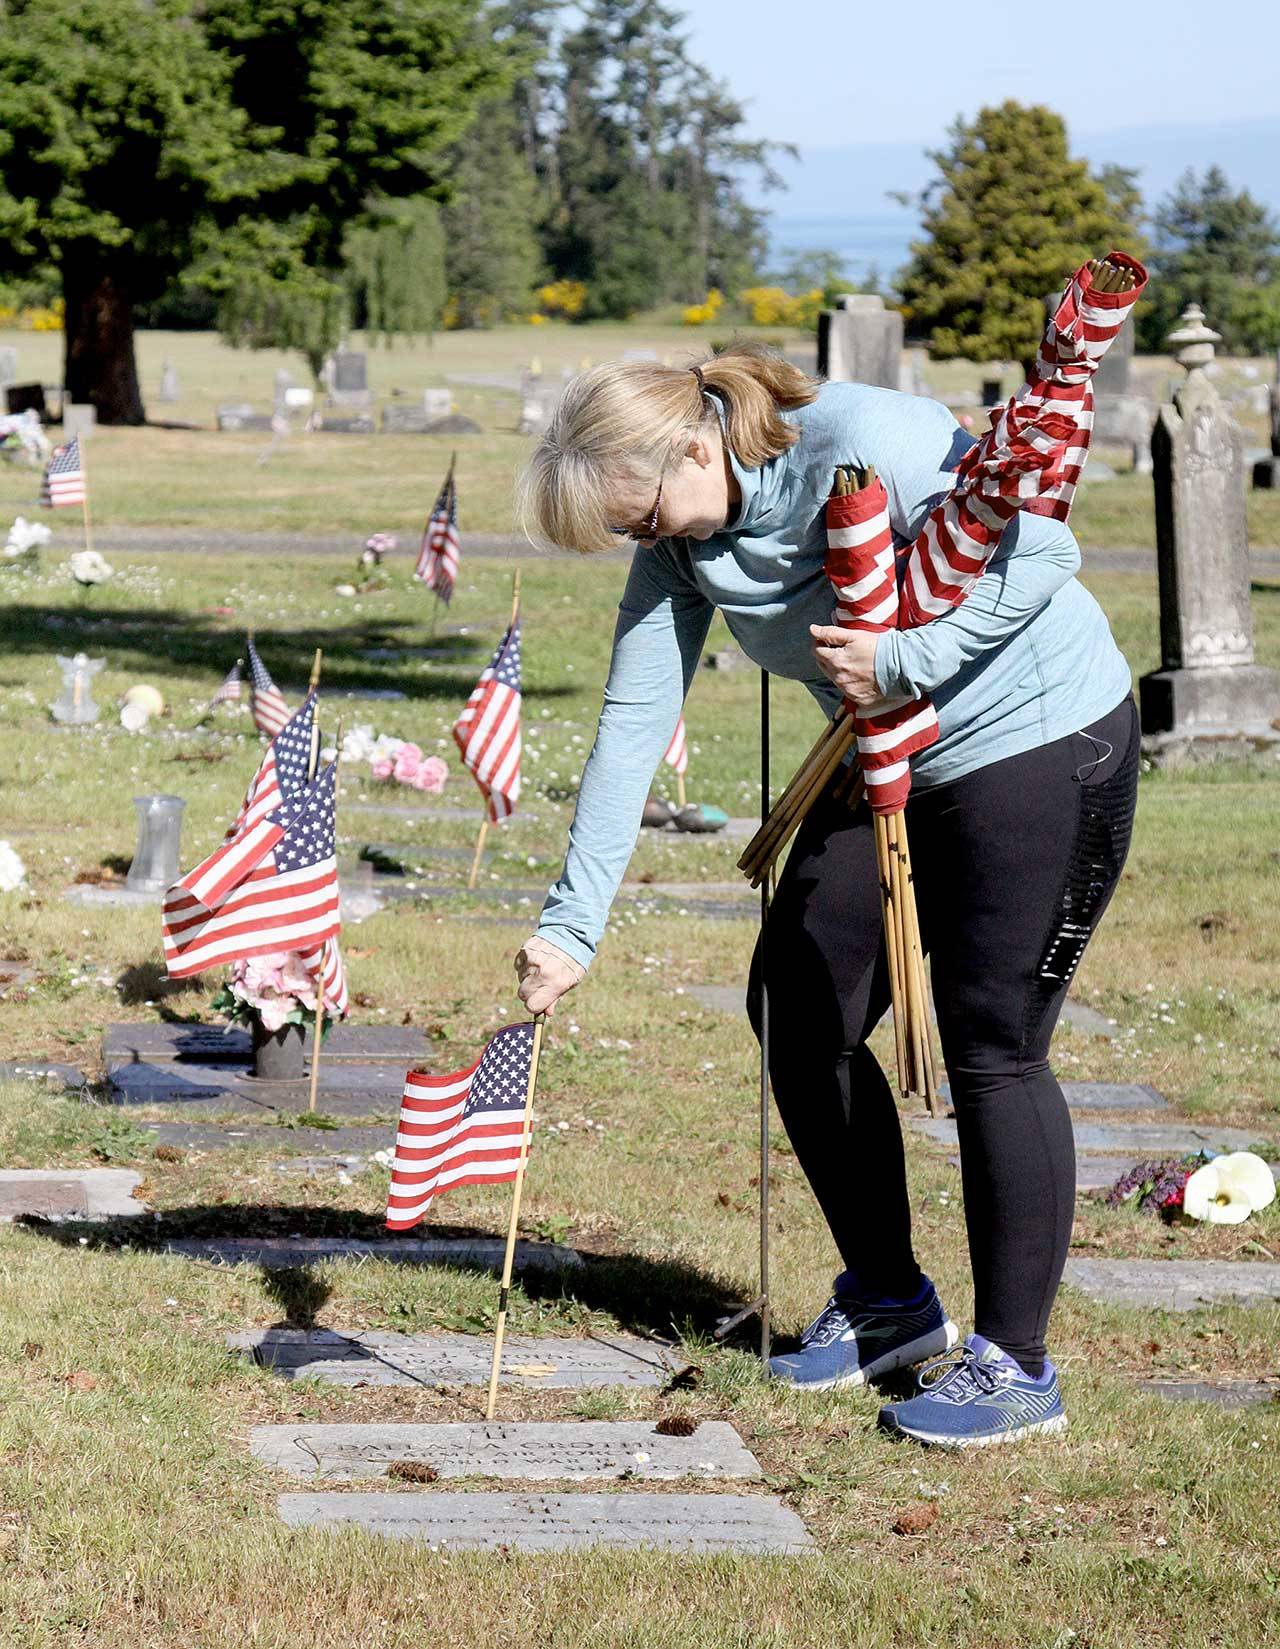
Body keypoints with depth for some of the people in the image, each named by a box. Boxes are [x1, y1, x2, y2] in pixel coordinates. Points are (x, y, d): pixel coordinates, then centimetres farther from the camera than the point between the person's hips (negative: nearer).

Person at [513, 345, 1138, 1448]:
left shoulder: (870, 444, -27)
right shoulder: (680, 538, -4)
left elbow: (1043, 549, -23)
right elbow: (633, 724, -5)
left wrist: (902, 660, -32)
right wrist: (573, 924, -9)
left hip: (1040, 740, -8)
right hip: (887, 766, 8)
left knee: (992, 1048, -7)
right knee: (800, 1015, 7)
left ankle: (1014, 1366, 4)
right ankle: (890, 1305, 24)